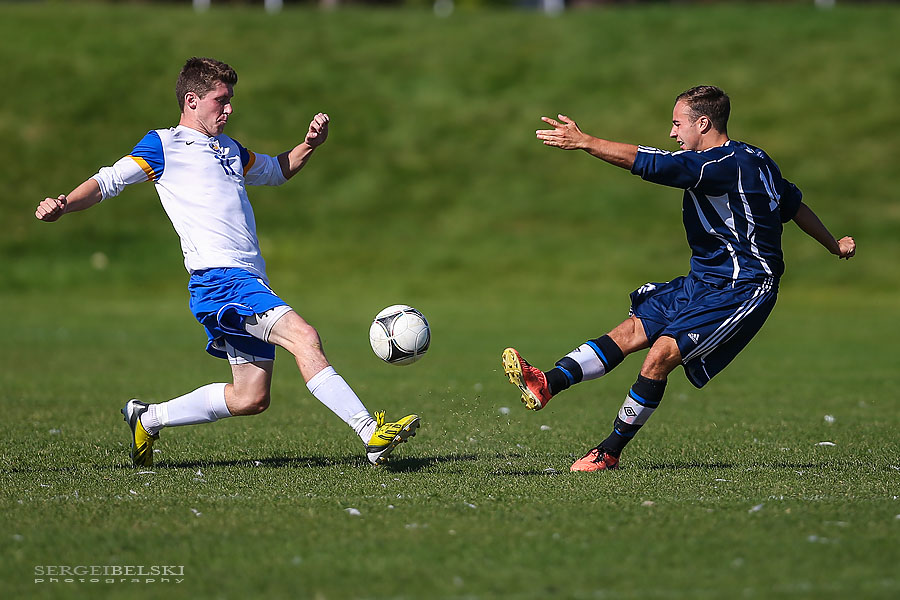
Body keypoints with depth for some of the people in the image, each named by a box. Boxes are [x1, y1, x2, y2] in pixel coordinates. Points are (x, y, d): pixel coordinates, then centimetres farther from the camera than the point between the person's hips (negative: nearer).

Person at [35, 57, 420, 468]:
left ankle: (147, 419, 24)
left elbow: (275, 171, 42)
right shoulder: (164, 145, 5)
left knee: (250, 398, 7)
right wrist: (63, 205, -18)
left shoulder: (229, 149, 26)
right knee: (303, 337, -25)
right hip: (218, 277, -9)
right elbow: (108, 181, 0)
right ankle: (371, 433, -32)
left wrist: (308, 145, 22)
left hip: (250, 280, 9)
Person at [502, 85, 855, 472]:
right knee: (631, 331, -2)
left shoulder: (723, 164, -20)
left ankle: (610, 452, -11)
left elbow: (648, 163, -27)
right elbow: (794, 204, 23)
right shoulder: (753, 159, 11)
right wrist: (834, 246, 35)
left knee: (662, 353, -18)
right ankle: (547, 385, -10)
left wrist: (584, 142, -25)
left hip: (741, 292, -10)